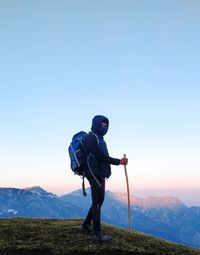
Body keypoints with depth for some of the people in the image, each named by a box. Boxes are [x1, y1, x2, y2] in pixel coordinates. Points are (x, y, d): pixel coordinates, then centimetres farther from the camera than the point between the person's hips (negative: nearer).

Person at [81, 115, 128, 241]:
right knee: (97, 202, -6)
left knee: (99, 200, 15)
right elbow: (100, 157, -20)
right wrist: (119, 161, -20)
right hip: (95, 173, -10)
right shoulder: (91, 138, -13)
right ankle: (97, 233, 1)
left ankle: (86, 226, 27)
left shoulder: (99, 138, 18)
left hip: (99, 174, 10)